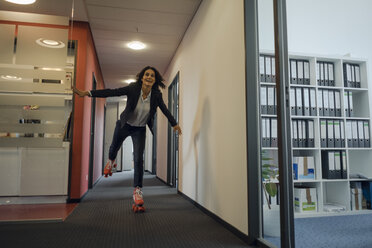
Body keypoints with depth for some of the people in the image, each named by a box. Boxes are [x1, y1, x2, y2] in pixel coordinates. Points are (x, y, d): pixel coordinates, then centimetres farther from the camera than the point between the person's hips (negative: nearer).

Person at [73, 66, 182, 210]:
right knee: (114, 148, 24)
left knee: (138, 159, -10)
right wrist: (87, 93, -33)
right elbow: (111, 92, -26)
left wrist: (174, 124, 11)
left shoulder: (157, 95, -17)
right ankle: (111, 161, 62)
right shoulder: (132, 89, -23)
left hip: (140, 130, 0)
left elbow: (165, 110, -1)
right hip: (124, 126, 1)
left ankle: (137, 190, 2)